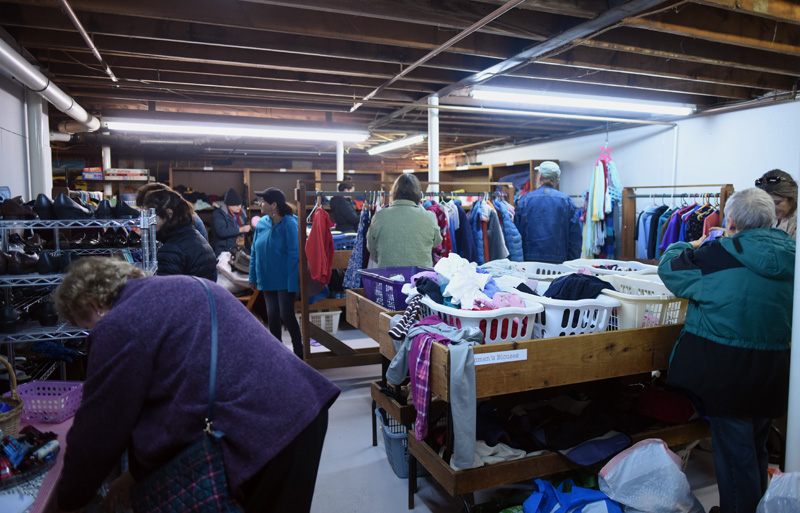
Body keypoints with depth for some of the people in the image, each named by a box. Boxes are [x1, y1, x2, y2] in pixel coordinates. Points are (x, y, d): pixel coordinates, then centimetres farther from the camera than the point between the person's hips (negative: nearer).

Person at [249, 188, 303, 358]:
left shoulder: (289, 223, -15)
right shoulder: (262, 223, 2)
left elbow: (294, 254, -16)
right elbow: (254, 251, 8)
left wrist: (291, 281, -19)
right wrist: (253, 277, 6)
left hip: (285, 280, -6)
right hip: (268, 279, 6)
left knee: (286, 314, -4)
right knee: (272, 315, 13)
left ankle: (299, 350, 14)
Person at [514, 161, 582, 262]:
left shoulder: (525, 200, 3)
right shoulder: (567, 201, 3)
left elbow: (517, 234, 5)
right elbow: (575, 237, 2)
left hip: (530, 258, 0)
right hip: (558, 261, 0)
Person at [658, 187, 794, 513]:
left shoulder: (720, 255, -17)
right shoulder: (787, 256, 0)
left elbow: (669, 267, -5)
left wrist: (691, 247, 15)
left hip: (727, 370, -6)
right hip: (772, 371, 6)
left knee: (735, 452, 7)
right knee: (756, 449, 23)